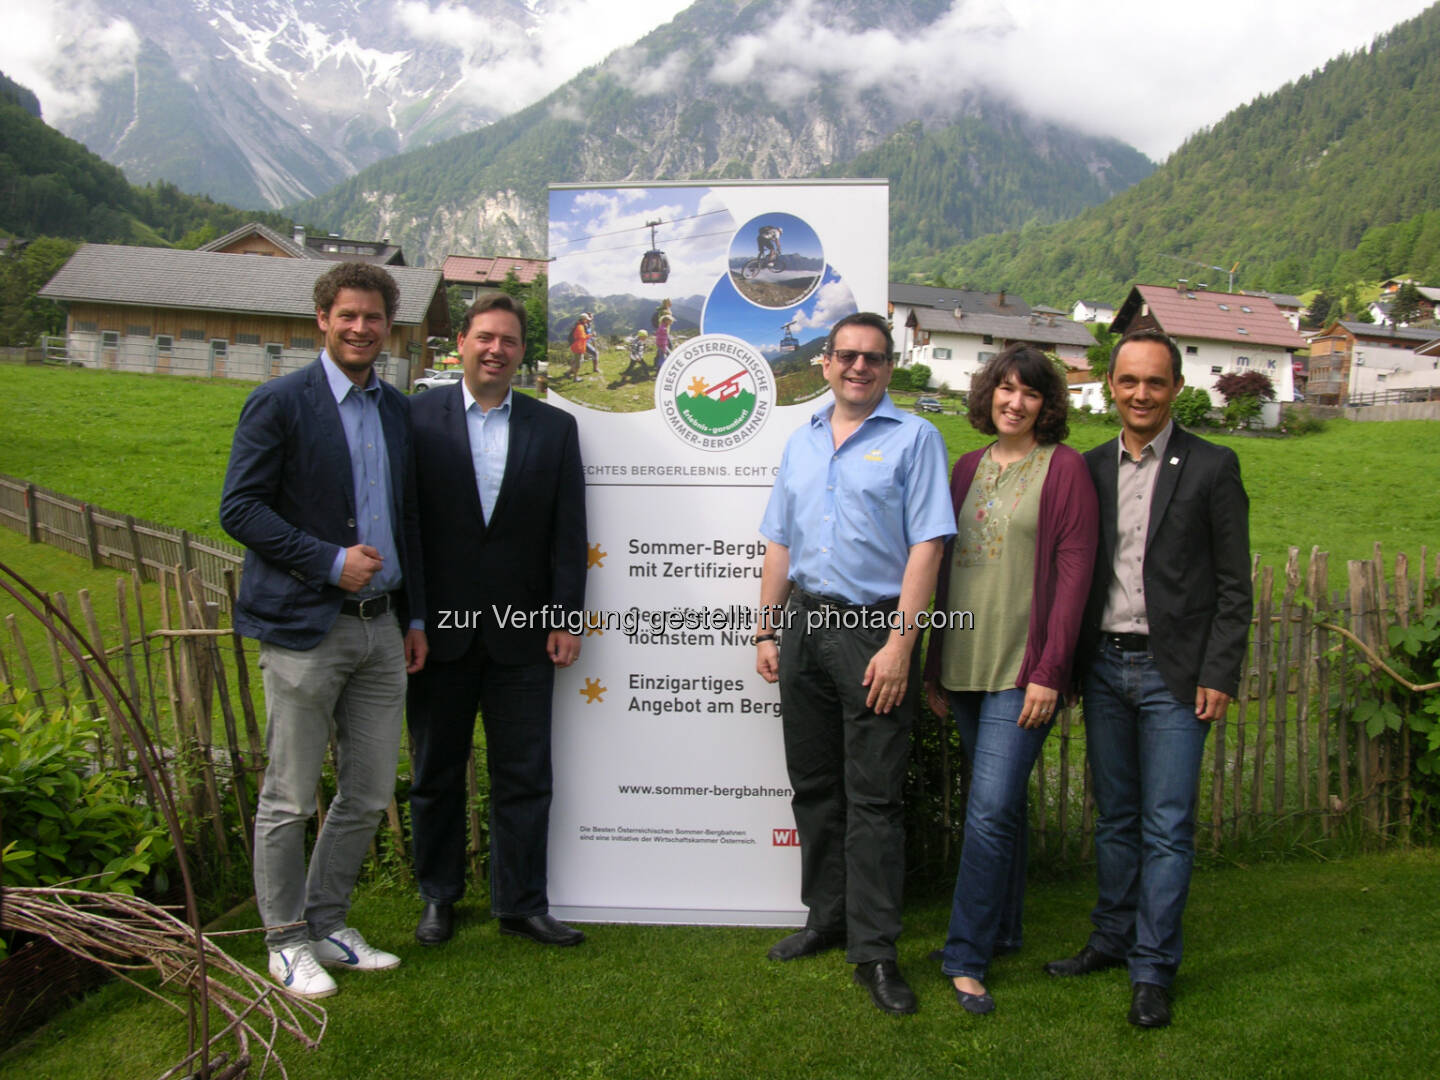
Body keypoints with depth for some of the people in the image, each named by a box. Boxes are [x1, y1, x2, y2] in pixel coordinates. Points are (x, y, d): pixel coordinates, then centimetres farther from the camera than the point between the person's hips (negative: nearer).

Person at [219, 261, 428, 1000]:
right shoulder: (279, 404, -5)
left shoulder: (396, 409, 13)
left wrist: (415, 616, 15)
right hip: (305, 629, -6)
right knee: (290, 800, 4)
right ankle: (286, 940, 21)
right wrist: (330, 562, -17)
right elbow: (239, 508, -10)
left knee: (369, 795, 11)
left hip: (379, 629, 6)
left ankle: (328, 923, 29)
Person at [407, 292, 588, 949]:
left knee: (524, 776, 6)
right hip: (438, 628, 0)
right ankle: (438, 897, 29)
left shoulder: (554, 427, 6)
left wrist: (565, 619, -2)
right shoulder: (418, 418, 1)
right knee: (437, 772, 13)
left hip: (522, 633, 1)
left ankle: (521, 904, 19)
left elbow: (568, 533, 4)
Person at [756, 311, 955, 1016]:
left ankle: (874, 949, 8)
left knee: (873, 797, -2)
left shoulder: (914, 439, -2)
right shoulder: (802, 443, 15)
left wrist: (898, 645, -17)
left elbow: (925, 547, -10)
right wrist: (766, 632, 12)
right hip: (803, 622, 6)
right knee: (813, 785, 13)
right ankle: (826, 918, 28)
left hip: (874, 627, -5)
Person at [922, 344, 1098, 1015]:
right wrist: (935, 666, 13)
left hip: (1023, 669, -5)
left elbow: (1074, 572, -8)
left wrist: (1049, 671, -14)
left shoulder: (1065, 468, -3)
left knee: (991, 809, -9)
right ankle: (1002, 931, 29)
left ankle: (967, 957, 1)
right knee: (999, 805, 16)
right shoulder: (969, 467, 13)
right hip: (965, 665, 5)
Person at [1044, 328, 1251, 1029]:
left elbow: (1234, 585, -2)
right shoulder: (1090, 468, 9)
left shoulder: (1212, 468, -2)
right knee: (1115, 818, 15)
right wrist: (1067, 663, 6)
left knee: (1166, 827, -1)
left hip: (1173, 671, -4)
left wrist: (1219, 675, -8)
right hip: (1104, 667, 4)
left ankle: (1152, 970, 10)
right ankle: (1113, 938, 28)